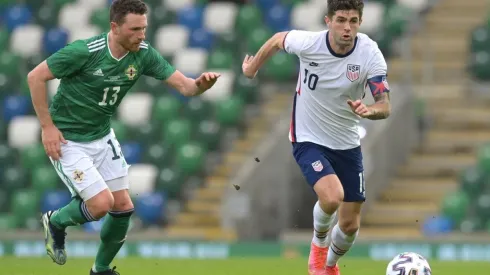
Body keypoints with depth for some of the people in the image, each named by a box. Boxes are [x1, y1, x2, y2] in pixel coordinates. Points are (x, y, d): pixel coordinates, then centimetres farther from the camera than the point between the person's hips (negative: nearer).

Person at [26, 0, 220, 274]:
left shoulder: (144, 54, -11)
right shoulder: (84, 52, -27)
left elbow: (183, 85, -12)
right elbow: (36, 77, -19)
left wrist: (200, 84, -36)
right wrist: (48, 126, -19)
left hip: (102, 136, 6)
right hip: (68, 139, -6)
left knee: (123, 207, 4)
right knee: (101, 203, -15)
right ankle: (56, 221, 17)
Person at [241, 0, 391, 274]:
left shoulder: (370, 54, -19)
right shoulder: (308, 43, -21)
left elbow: (385, 106, -23)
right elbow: (278, 39, 2)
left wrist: (369, 110, -45)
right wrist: (253, 67, 17)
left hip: (348, 143, 2)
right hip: (309, 139, -2)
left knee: (350, 225, 7)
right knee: (332, 196, -30)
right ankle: (319, 242, 5)